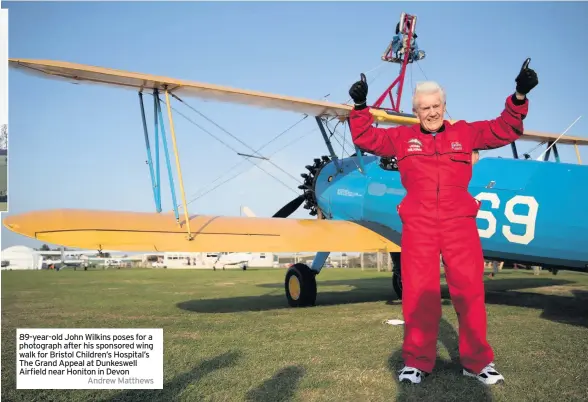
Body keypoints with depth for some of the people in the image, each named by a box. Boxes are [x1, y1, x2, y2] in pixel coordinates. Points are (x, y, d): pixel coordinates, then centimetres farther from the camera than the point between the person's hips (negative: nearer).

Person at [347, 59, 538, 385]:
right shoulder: (402, 137, 14)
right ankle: (417, 362, 11)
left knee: (470, 292, 1)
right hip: (418, 225, 0)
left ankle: (478, 361, 14)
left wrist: (519, 97, 3)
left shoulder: (464, 133, 15)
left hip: (460, 224, 1)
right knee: (418, 294, 0)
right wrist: (360, 107, 1)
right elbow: (366, 138, 13)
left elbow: (504, 130, 15)